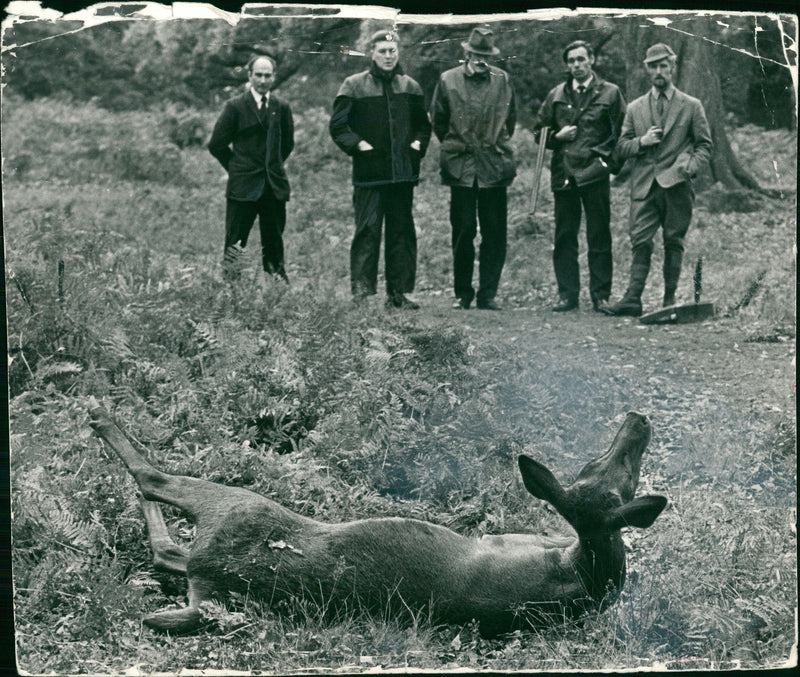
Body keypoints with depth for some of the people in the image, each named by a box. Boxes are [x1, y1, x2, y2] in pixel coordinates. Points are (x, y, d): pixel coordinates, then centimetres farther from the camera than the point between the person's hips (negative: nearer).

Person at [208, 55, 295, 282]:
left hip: (275, 185, 3)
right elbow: (217, 145, 2)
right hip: (243, 186, -3)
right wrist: (237, 168, 5)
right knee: (235, 243, -5)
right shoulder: (236, 106, -2)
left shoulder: (282, 108, 8)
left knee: (274, 245, 7)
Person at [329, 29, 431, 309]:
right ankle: (361, 289, -7)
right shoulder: (354, 86, 1)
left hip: (403, 172, 4)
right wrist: (358, 145, -11)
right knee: (367, 231, -9)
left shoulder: (410, 88, 13)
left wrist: (418, 144, 7)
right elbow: (337, 126, 2)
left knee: (402, 232, 7)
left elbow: (423, 125, 25)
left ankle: (398, 292, 13)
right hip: (369, 173, -4)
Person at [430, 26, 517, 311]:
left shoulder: (502, 80, 7)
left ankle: (487, 294, 6)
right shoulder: (448, 80, 4)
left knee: (494, 233, -1)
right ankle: (463, 293, 11)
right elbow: (438, 120, 14)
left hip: (494, 166, 1)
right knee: (463, 231, 1)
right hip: (461, 167, -1)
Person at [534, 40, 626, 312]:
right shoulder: (556, 96, 15)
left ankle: (601, 295, 3)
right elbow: (540, 132, 20)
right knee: (564, 238, 2)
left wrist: (606, 158, -6)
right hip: (563, 173, 3)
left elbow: (622, 134, 5)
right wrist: (557, 136, 0)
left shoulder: (610, 93, 6)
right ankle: (567, 294, 8)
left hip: (595, 174, -3)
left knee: (599, 237, -2)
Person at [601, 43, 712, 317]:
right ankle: (633, 299, -10)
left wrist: (689, 168, -9)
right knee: (640, 242, -7)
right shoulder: (635, 108, 14)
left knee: (673, 242, 2)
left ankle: (670, 299, 8)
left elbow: (704, 145, 9)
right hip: (644, 185, 1)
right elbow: (622, 147, 14)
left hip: (676, 186, -1)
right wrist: (641, 142, -6)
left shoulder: (691, 106, 8)